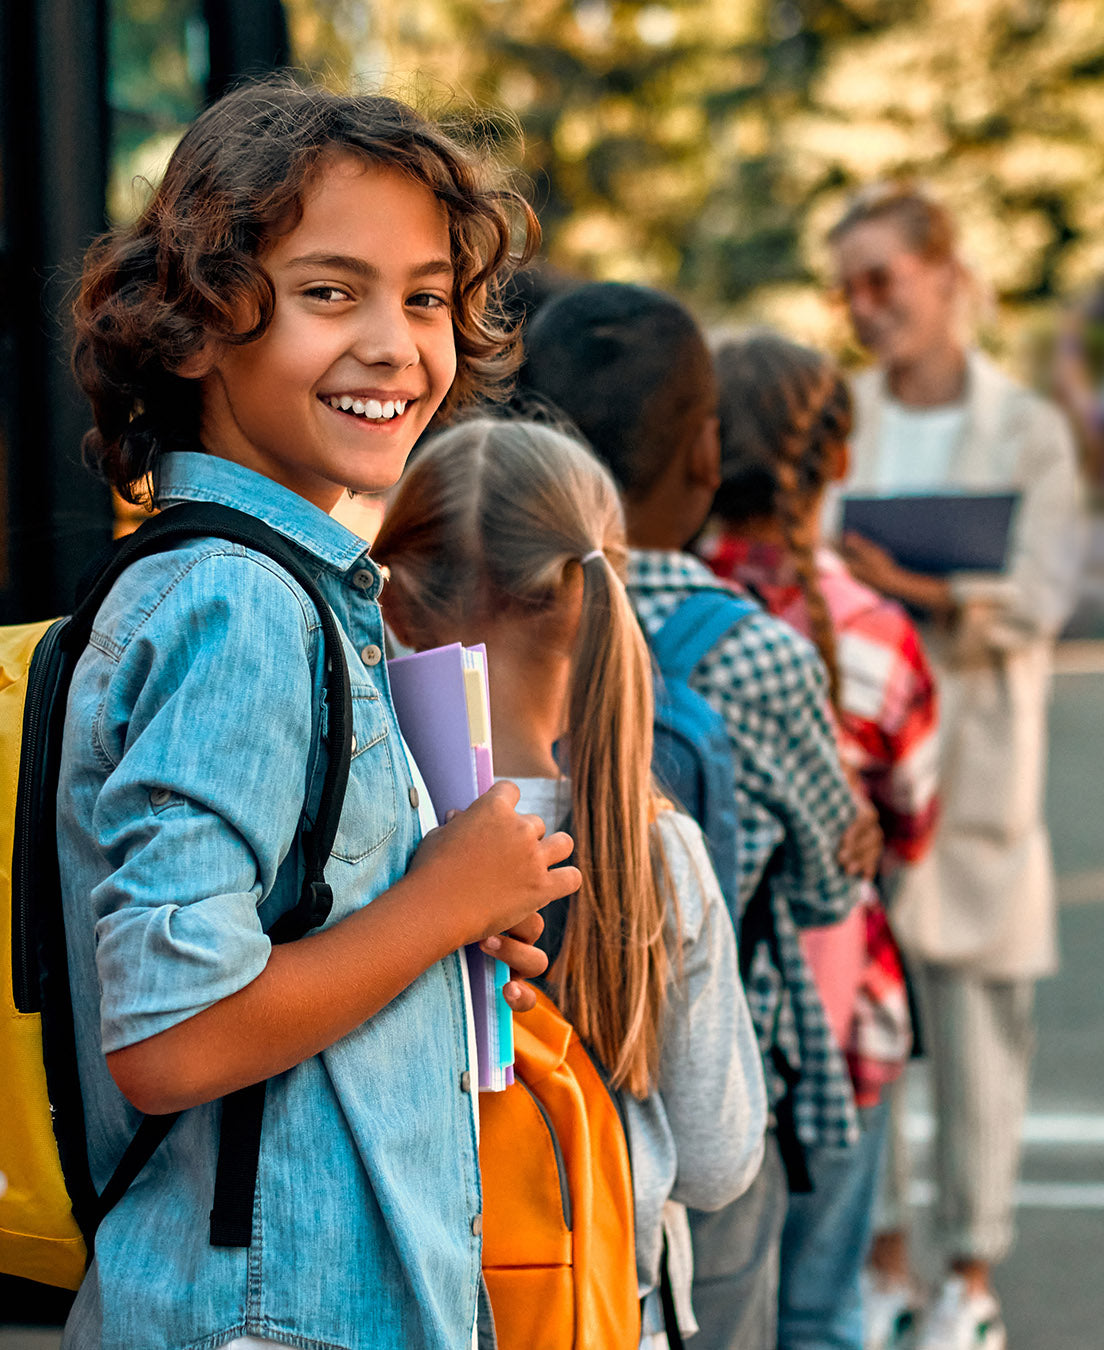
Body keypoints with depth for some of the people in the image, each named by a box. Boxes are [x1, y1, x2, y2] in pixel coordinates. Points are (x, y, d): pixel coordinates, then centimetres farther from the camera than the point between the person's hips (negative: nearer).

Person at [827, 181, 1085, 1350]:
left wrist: (914, 584, -23)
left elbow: (1038, 598, -7)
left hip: (972, 759, -1)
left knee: (978, 1020, 2)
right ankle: (879, 1255, 16)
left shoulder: (1028, 431, 4)